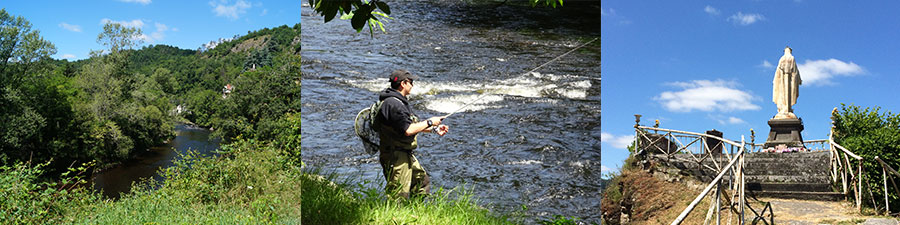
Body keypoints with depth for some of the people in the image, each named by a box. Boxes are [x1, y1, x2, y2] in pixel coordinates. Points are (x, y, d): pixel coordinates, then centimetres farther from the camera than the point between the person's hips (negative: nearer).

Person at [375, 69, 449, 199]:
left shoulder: (400, 101, 14)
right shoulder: (392, 103, -21)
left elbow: (413, 125, 22)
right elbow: (408, 130, -26)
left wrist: (434, 129, 16)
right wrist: (429, 122, -15)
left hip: (406, 155, 11)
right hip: (395, 157, -11)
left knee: (423, 181, 22)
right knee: (399, 196, -7)